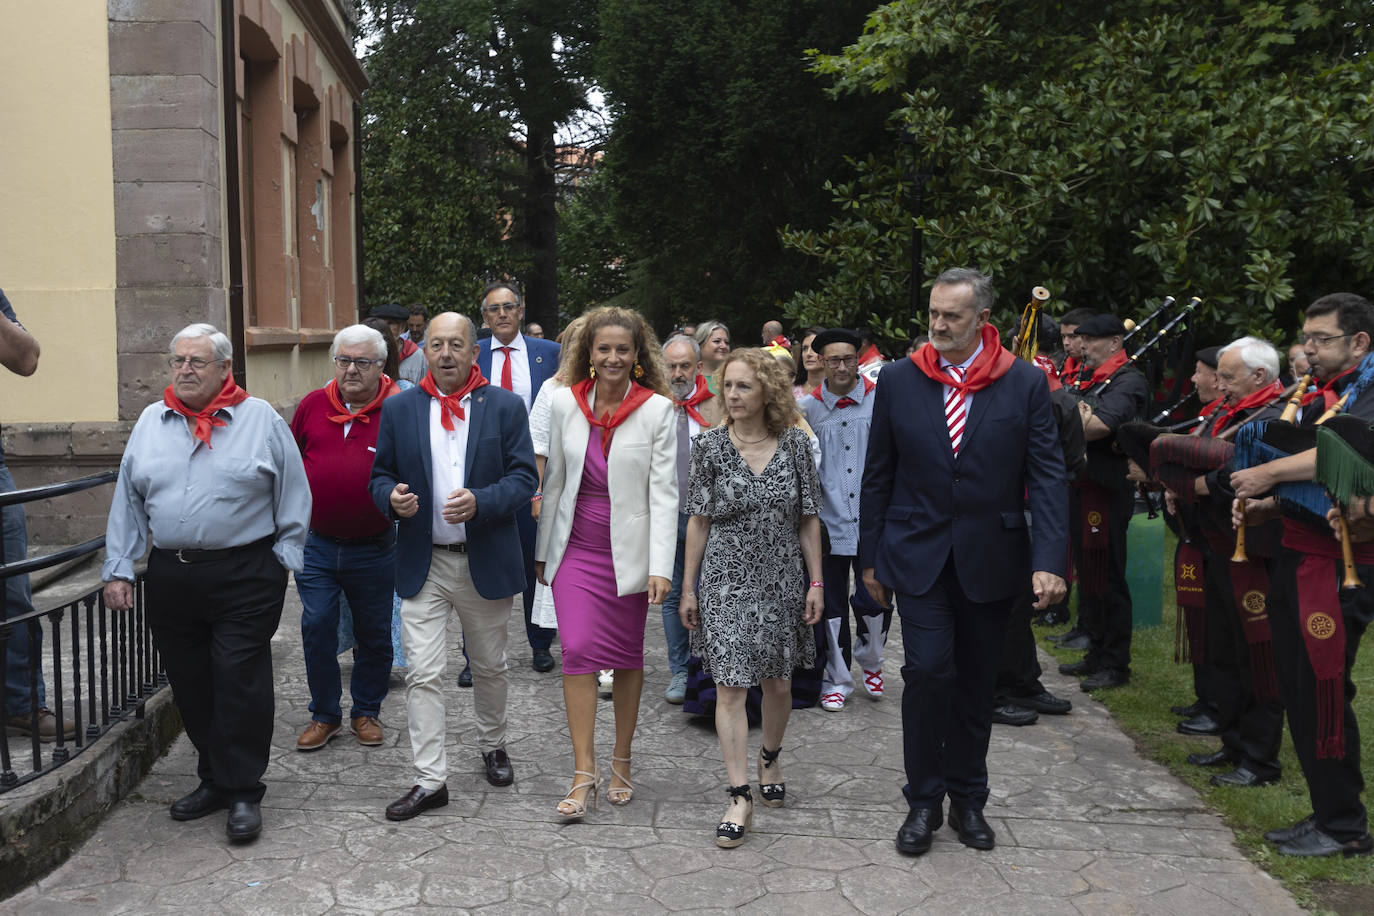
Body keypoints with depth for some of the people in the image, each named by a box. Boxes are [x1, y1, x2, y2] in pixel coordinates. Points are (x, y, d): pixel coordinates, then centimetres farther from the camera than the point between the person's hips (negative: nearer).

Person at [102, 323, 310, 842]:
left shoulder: (261, 419, 0)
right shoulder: (151, 422, 11)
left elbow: (293, 498, 2)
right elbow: (128, 503, 13)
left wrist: (283, 562, -2)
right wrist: (118, 569, 8)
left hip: (245, 577, -4)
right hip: (170, 579, 4)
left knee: (239, 682, -4)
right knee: (190, 684, 10)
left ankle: (243, 792, 7)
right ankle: (215, 779, 25)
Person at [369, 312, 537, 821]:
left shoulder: (505, 406, -1)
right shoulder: (398, 408, 4)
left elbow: (523, 478, -5)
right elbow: (380, 475, 8)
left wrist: (479, 502, -22)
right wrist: (391, 497, -16)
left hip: (486, 562, 0)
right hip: (423, 564, 1)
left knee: (489, 666, 16)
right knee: (422, 674, -5)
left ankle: (492, 746, 39)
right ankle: (430, 780, 3)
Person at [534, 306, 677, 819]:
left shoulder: (657, 410, -6)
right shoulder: (566, 403, 2)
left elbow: (664, 491, -9)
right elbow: (554, 481, 9)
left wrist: (660, 566, -16)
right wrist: (543, 551, 11)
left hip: (629, 552, -1)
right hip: (576, 549, 1)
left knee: (627, 657, 10)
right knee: (577, 651, -9)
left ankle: (621, 763, 26)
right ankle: (584, 772, -3)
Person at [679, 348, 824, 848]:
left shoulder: (794, 444, -2)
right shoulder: (711, 445, -4)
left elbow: (809, 520, 4)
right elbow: (699, 521, 1)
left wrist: (816, 582, 2)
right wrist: (688, 588, 1)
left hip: (781, 581, 2)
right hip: (726, 580, -1)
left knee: (778, 683, 12)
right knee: (730, 687, -5)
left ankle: (769, 756, 39)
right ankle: (740, 796, 2)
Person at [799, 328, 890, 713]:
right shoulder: (808, 408, 4)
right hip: (829, 523, 1)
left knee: (874, 601, -2)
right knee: (832, 606, 7)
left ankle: (870, 660, 28)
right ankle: (837, 680, 22)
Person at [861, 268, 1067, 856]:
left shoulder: (1025, 383, -3)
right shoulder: (899, 380, -1)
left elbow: (1046, 476, -5)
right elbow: (878, 476, 5)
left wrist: (1049, 559, -15)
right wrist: (872, 557, 4)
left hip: (990, 558, 1)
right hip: (918, 557, 0)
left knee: (976, 683, 11)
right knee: (929, 671, -10)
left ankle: (968, 798, 29)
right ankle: (924, 800, 9)